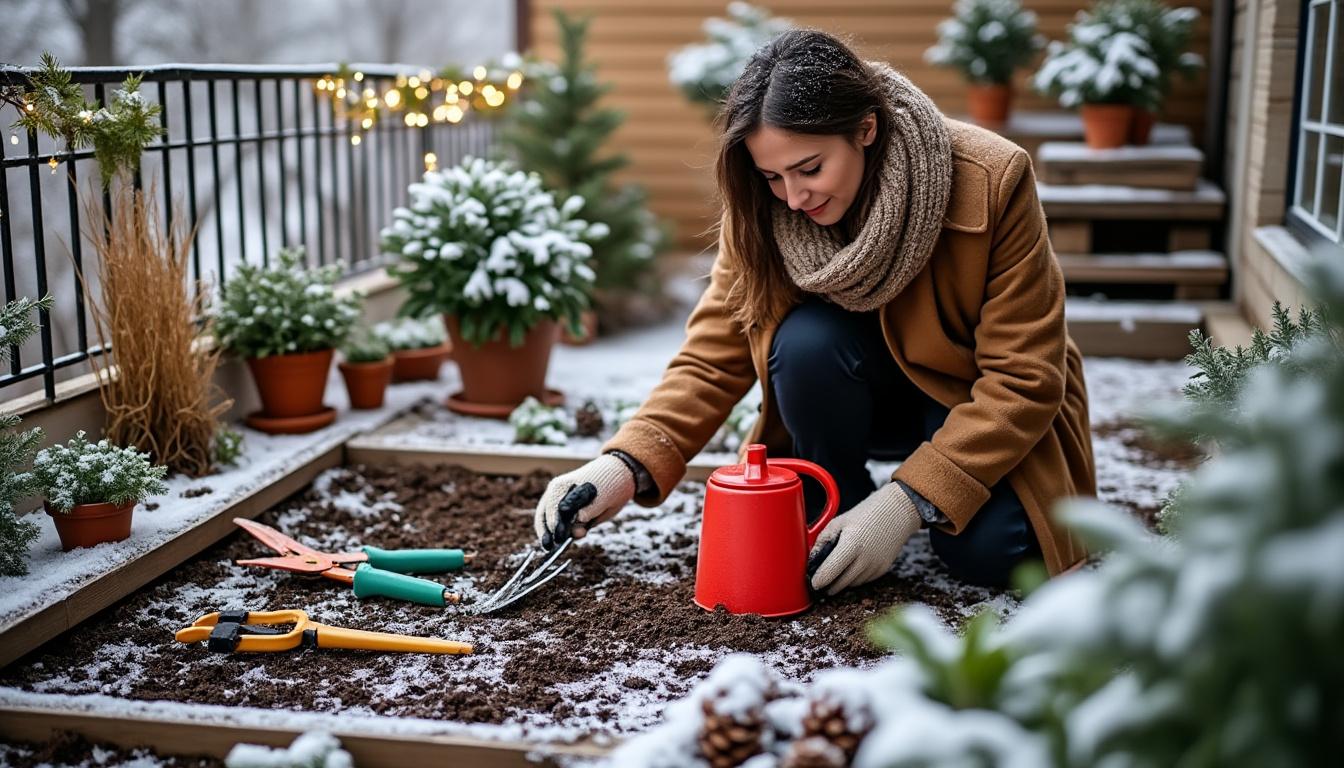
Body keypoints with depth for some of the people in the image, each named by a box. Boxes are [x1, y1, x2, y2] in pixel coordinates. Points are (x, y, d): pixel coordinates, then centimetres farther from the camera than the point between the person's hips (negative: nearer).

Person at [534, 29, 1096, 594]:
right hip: (871, 398, 3)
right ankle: (837, 513, -7)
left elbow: (1024, 379, -25)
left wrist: (907, 503, -33)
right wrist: (627, 465, -32)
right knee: (805, 340, -30)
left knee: (992, 551, -30)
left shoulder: (990, 182, -27)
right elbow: (713, 356, -16)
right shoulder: (760, 211, -17)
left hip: (982, 404, -2)